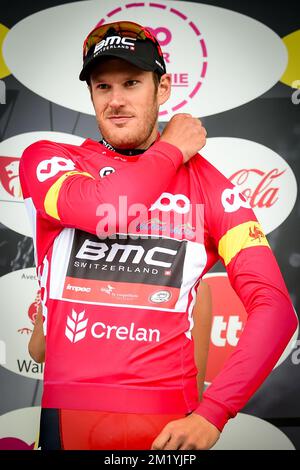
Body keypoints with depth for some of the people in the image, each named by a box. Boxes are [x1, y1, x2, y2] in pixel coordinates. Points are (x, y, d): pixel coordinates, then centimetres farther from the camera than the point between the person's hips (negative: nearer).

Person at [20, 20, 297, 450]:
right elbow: (103, 210, -19)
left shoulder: (207, 184, 2)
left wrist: (212, 413, -14)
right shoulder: (47, 159, 3)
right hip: (64, 417, 0)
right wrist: (173, 149, -3)